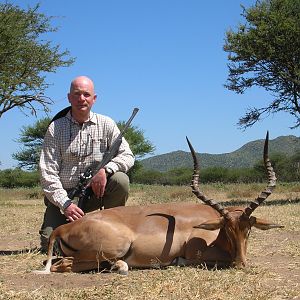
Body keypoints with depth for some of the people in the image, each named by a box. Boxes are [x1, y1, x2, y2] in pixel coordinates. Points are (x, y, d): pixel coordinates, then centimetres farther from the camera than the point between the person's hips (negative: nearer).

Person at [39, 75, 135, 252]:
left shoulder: (106, 124, 1)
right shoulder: (56, 128, -3)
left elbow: (128, 156, -5)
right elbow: (48, 173, -8)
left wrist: (105, 169, -25)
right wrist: (65, 203, -21)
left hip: (96, 191, 1)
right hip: (63, 196, -1)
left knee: (120, 180, -28)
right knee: (51, 245, -19)